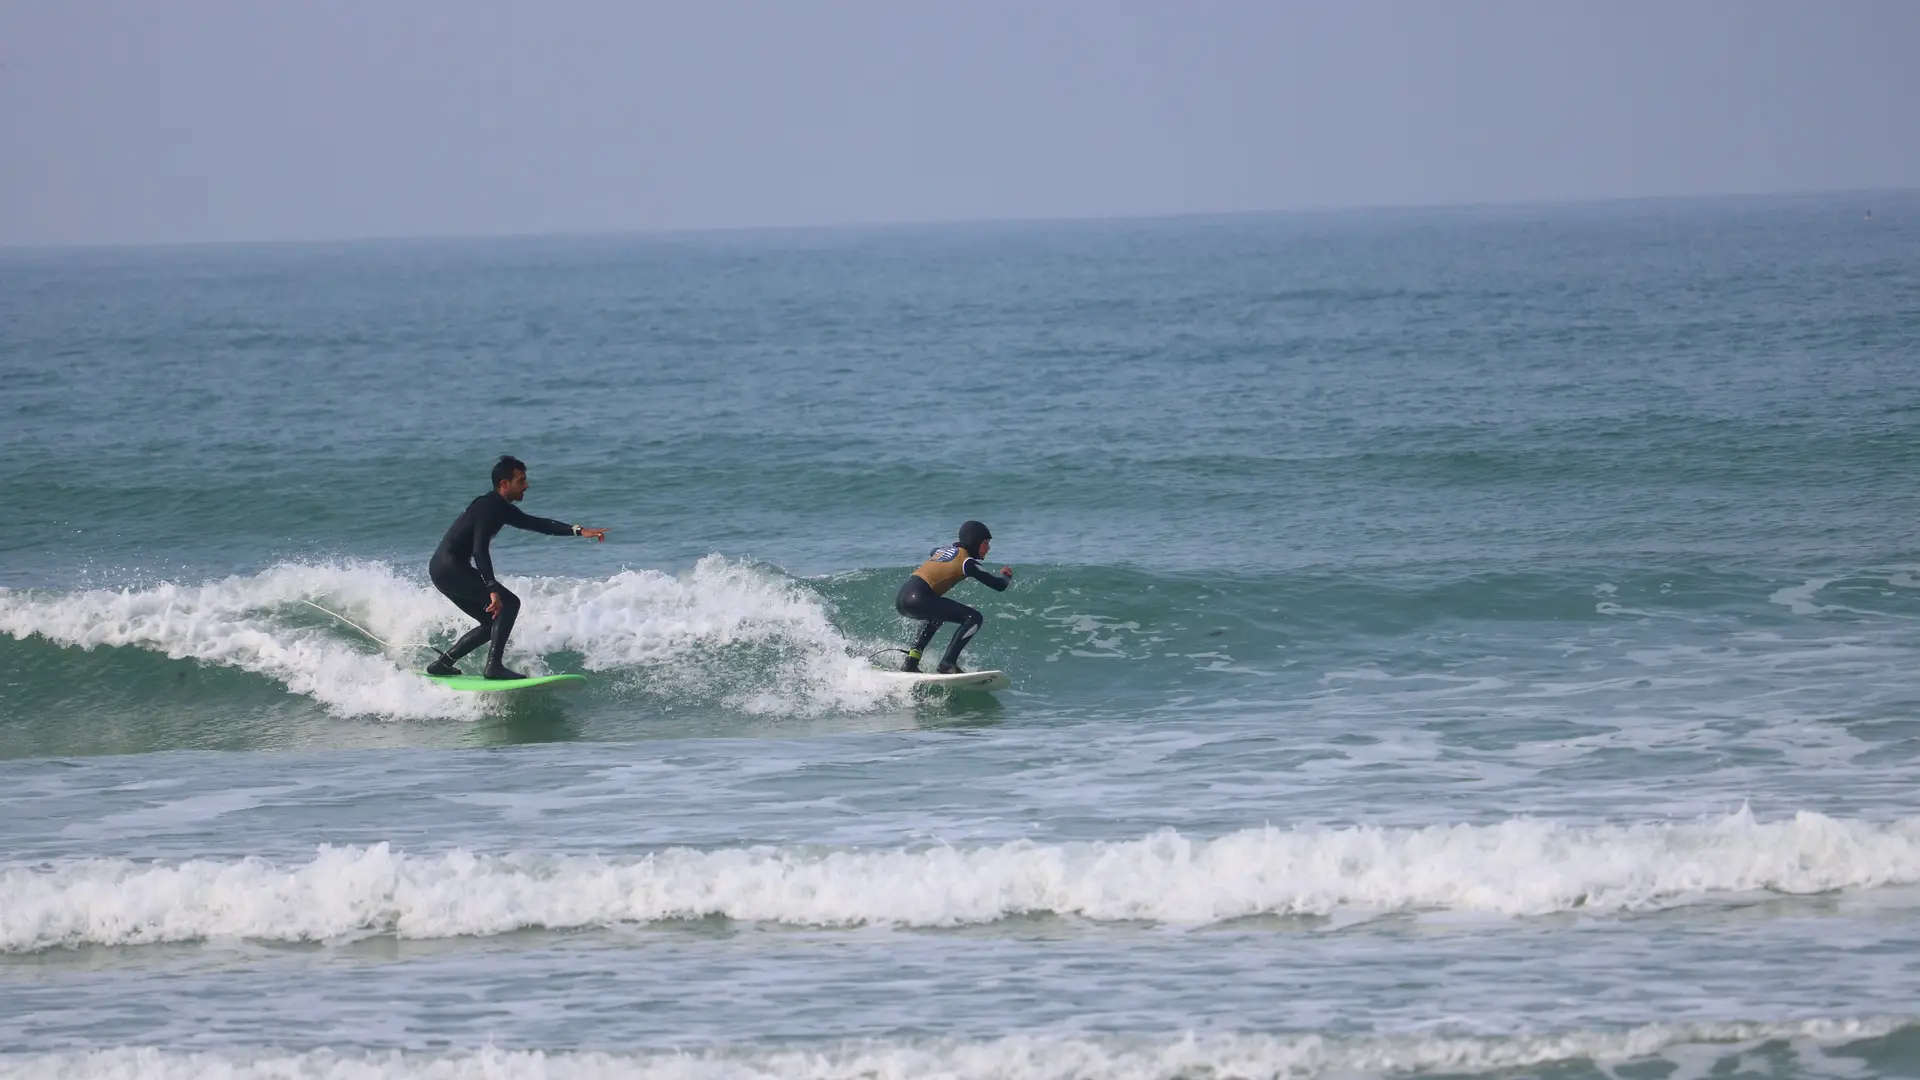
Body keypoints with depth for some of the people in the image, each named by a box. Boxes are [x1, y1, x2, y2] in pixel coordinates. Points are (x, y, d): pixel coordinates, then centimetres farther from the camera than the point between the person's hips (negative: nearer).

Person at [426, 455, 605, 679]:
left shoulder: (501, 509, 15)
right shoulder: (488, 507, -16)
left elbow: (535, 524, 21)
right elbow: (480, 550, -25)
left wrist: (578, 531, 13)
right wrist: (492, 590, -33)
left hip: (444, 570, 10)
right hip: (449, 567, -10)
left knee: (492, 623, 13)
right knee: (508, 603, -14)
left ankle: (442, 663, 13)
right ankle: (494, 667, -19)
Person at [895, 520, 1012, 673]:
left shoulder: (946, 550, 22)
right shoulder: (966, 561, -1)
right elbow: (999, 586, 1)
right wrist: (1006, 576, 24)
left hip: (901, 599, 9)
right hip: (917, 599, -9)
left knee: (937, 614, 39)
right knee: (973, 618, -6)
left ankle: (910, 663, 28)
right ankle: (948, 664, -15)